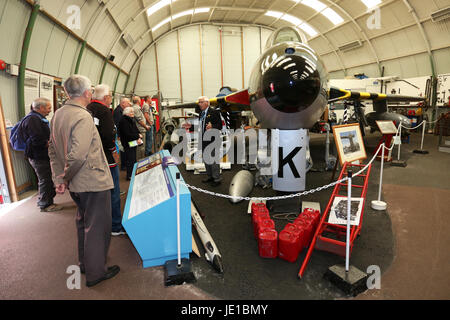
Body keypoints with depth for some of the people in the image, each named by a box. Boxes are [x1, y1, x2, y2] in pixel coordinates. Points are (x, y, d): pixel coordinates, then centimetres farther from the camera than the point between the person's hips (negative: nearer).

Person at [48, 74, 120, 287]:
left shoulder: (57, 115, 7)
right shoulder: (83, 117, -21)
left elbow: (53, 149, 10)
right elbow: (77, 154, -28)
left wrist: (59, 178, 8)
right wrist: (66, 178, -12)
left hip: (76, 184, 9)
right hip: (93, 181, -9)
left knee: (83, 221, 23)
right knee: (97, 226, 5)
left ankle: (85, 262, 41)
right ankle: (95, 272, 19)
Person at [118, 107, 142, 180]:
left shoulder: (132, 120, 15)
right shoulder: (124, 121, -13)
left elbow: (136, 130, 15)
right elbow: (127, 134, -20)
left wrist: (139, 137, -3)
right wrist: (137, 136, -15)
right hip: (128, 143, -9)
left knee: (133, 159, 13)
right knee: (130, 159, -5)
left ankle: (133, 174, 22)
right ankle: (129, 176, 3)